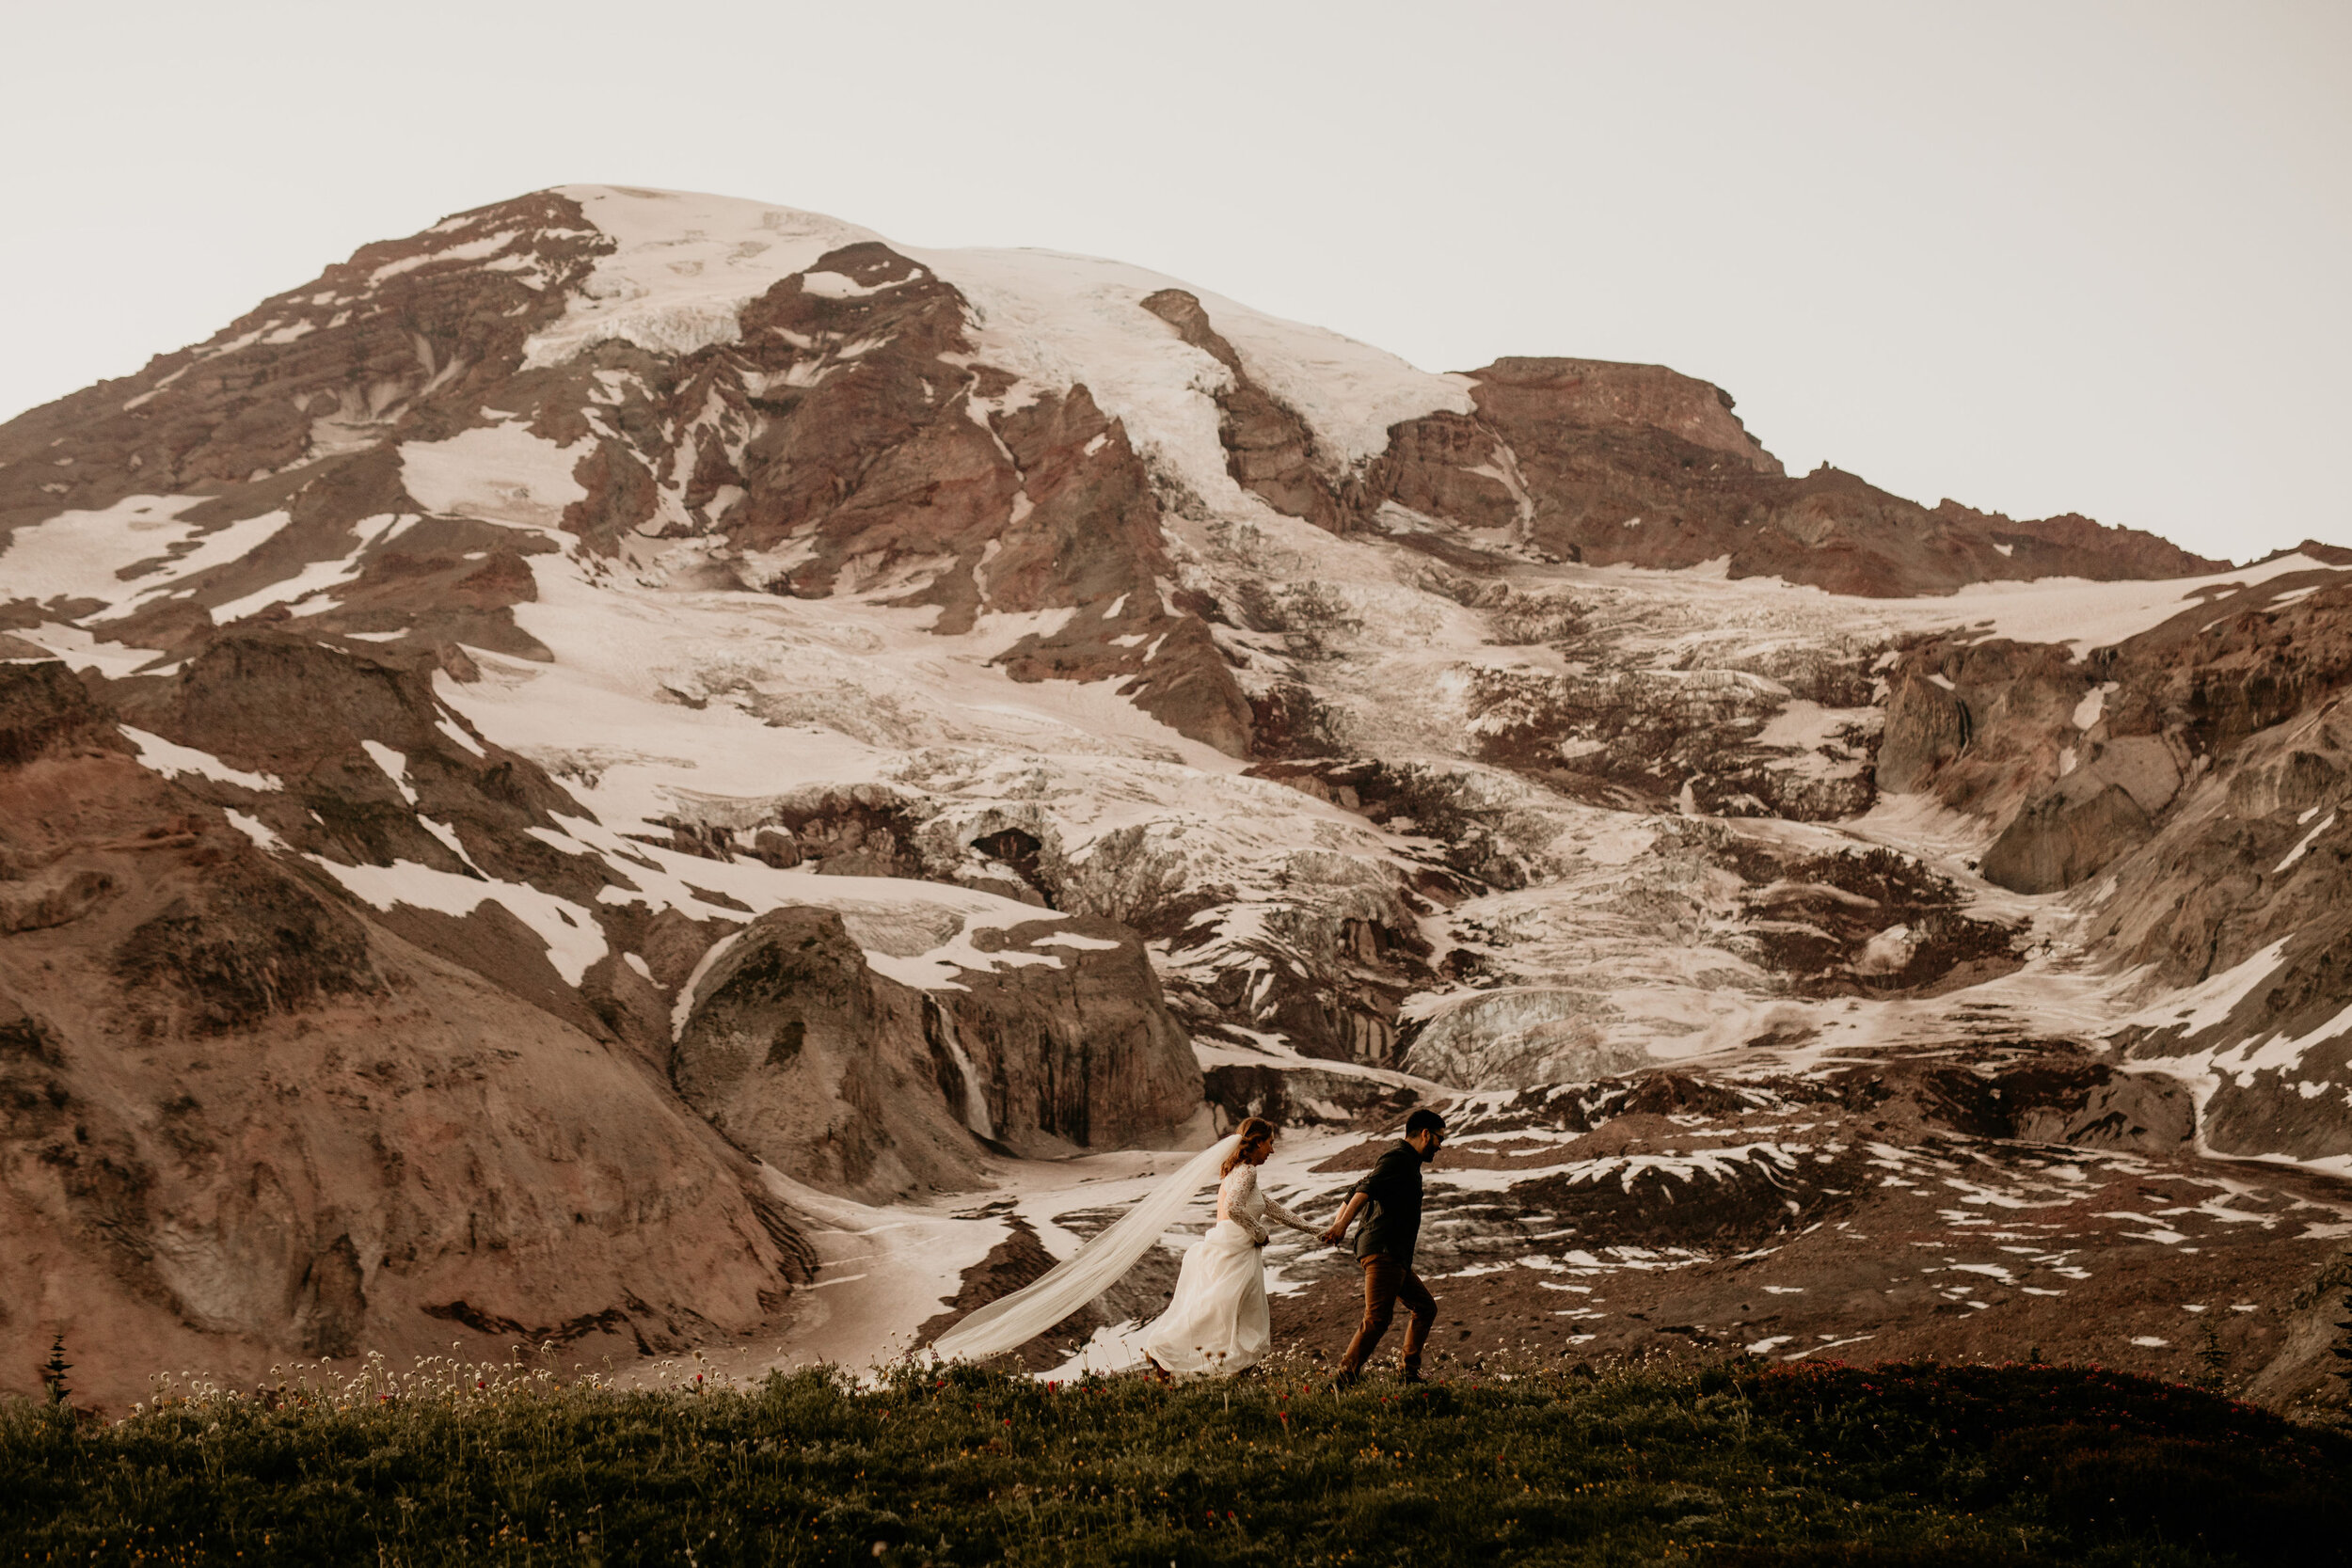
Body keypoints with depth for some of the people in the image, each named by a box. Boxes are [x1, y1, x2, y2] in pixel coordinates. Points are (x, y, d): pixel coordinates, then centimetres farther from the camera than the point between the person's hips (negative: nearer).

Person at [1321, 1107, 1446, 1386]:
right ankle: (1345, 1379, -21)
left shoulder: (1404, 1161, 26)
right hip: (1383, 1251, -11)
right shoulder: (1400, 1159, -7)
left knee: (1425, 1308, 17)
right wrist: (1343, 1225, -34)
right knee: (1377, 1319, -17)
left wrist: (1337, 1223, 19)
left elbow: (1358, 1190, 25)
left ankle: (1410, 1374, 21)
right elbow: (1366, 1190, -22)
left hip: (1395, 1257, 11)